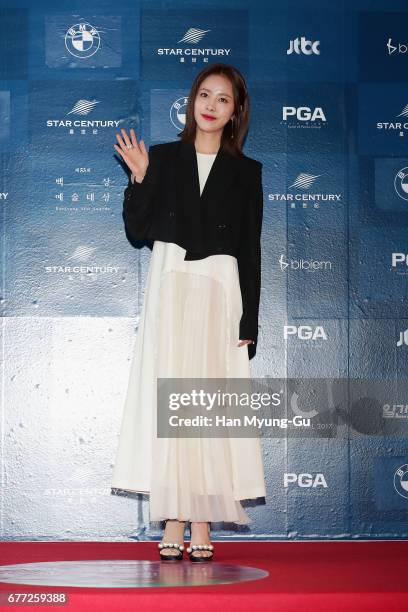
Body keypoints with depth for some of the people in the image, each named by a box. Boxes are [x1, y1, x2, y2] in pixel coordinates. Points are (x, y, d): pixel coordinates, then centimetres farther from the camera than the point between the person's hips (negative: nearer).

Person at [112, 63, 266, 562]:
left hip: (220, 295, 0)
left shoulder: (246, 172, 6)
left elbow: (251, 252, 3)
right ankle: (172, 525, 0)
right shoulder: (163, 157, 7)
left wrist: (249, 322, -3)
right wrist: (139, 178, -8)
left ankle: (201, 525, 1)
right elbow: (137, 230, 4)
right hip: (168, 290, 1)